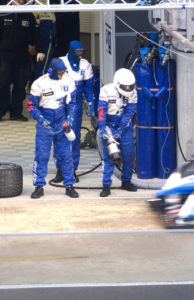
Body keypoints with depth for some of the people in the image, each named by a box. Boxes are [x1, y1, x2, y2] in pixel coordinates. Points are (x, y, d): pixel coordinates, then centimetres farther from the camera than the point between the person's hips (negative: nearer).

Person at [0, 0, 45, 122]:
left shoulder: (29, 16, 8)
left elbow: (36, 34, 9)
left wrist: (40, 50, 0)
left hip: (22, 57, 2)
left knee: (20, 85, 1)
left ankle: (16, 112, 7)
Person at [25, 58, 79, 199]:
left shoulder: (68, 81, -3)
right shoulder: (39, 84, -13)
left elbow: (71, 102, 10)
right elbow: (30, 105, -5)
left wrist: (69, 118, -1)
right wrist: (41, 119, -17)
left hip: (62, 124, 2)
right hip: (45, 125, -2)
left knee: (66, 155, 4)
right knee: (41, 156, -1)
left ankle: (69, 185, 14)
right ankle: (39, 186, 9)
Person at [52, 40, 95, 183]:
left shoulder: (85, 65, 4)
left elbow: (88, 87, 11)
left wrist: (90, 105, 3)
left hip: (76, 103, 2)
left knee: (75, 136, 0)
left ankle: (73, 170, 7)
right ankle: (60, 170, 2)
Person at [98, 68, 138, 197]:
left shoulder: (132, 93, -9)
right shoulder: (106, 91, -19)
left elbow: (129, 113, -13)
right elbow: (101, 112, -20)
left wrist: (120, 131, -20)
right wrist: (103, 130, -26)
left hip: (125, 127, 3)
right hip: (109, 126, -3)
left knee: (129, 154, 2)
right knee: (108, 156, -9)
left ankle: (126, 181, 19)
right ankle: (106, 185, -6)